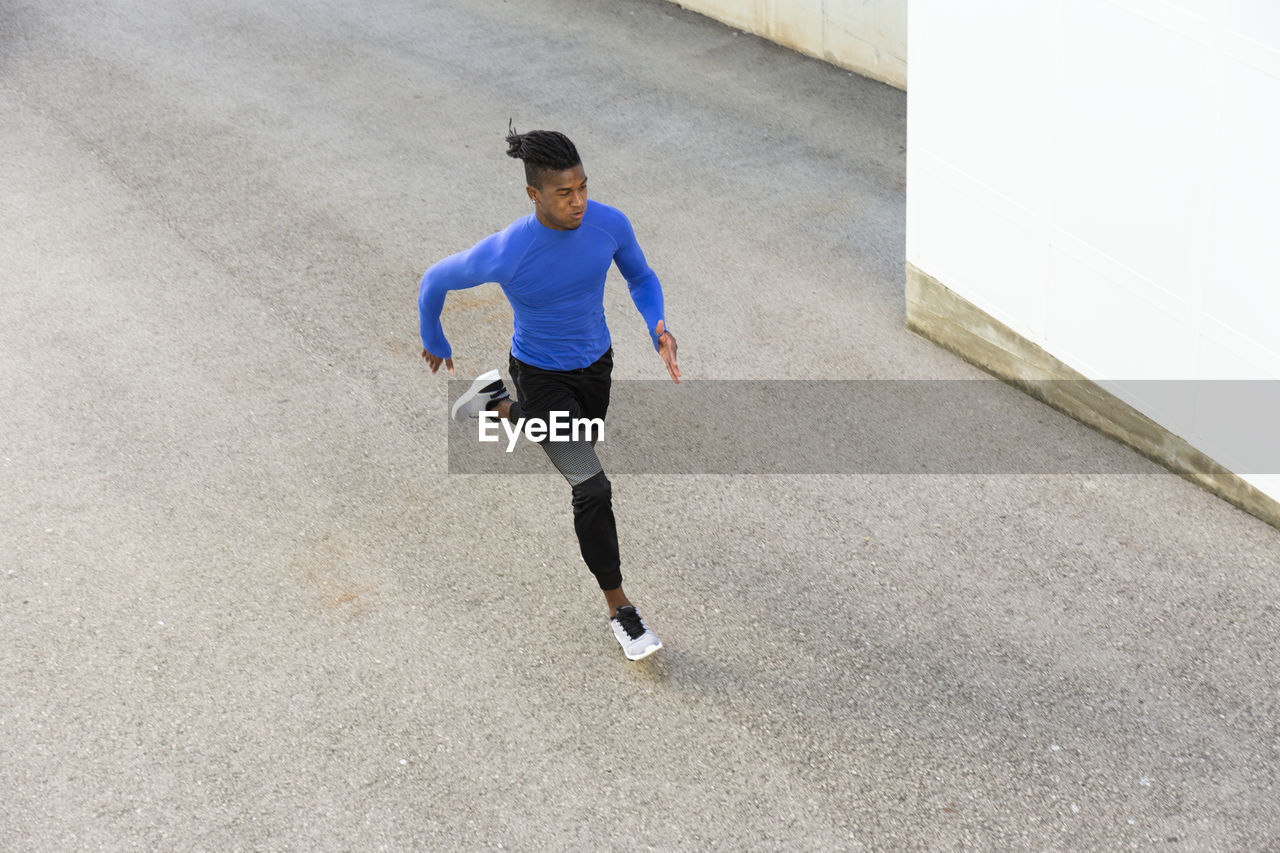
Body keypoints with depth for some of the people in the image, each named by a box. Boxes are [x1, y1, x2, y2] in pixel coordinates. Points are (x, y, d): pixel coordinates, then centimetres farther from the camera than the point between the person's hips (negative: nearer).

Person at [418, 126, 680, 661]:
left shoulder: (609, 224, -22)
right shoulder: (504, 253, -34)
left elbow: (641, 279, -1)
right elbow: (435, 281, -14)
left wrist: (658, 330, -21)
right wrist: (434, 342, 4)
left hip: (595, 364, 5)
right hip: (541, 376, -5)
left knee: (576, 451, 30)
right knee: (593, 490, -12)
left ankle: (497, 405, 56)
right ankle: (620, 611, 6)